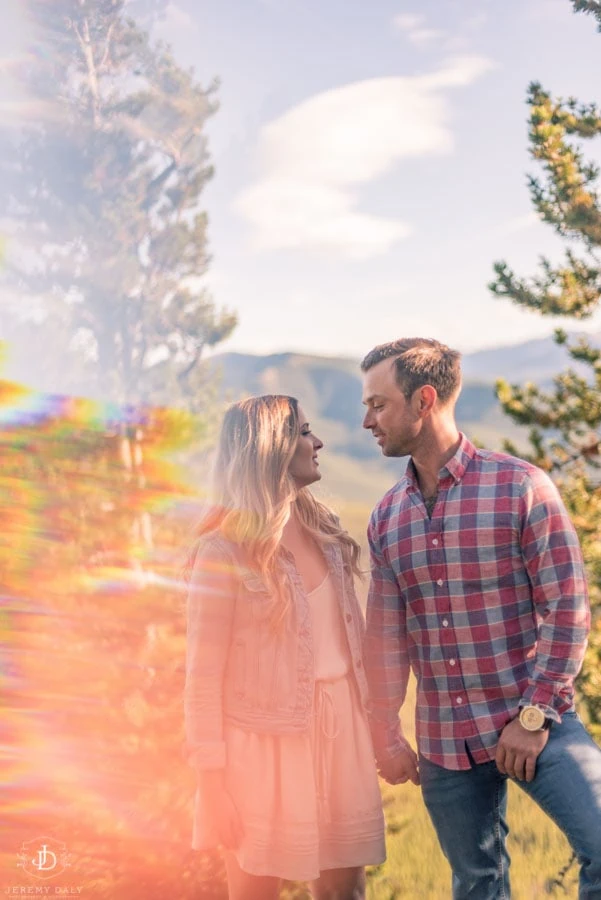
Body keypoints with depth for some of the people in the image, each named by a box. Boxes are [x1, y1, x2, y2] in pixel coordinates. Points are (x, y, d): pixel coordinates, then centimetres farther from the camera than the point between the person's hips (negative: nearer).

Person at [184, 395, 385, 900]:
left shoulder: (323, 532, 7)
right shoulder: (224, 551, -12)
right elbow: (204, 673, -11)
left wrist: (377, 723, 11)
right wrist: (212, 776, -12)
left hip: (340, 729, 6)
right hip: (266, 741, -5)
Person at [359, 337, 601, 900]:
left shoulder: (521, 488, -8)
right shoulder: (386, 518, 7)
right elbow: (386, 636, 11)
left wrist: (536, 716, -13)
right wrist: (385, 733, 7)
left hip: (536, 724, -4)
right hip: (444, 743, 4)